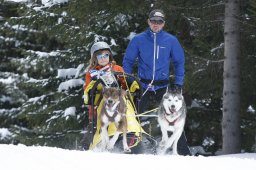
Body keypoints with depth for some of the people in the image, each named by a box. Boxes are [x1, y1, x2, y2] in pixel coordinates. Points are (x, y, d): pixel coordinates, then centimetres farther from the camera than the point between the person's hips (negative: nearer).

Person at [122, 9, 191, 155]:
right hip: (143, 86, 0)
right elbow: (128, 61, 10)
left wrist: (178, 83, 2)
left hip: (163, 86, 0)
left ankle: (184, 153, -4)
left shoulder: (171, 40, 3)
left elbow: (179, 62, 10)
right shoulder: (138, 40, 3)